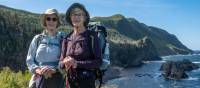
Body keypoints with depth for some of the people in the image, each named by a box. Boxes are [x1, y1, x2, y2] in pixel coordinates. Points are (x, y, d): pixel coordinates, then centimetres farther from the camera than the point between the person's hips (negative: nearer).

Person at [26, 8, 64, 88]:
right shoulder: (37, 38, 8)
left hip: (56, 80, -1)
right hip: (38, 80, 1)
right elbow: (29, 60, 8)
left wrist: (54, 70, -17)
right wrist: (38, 70, -10)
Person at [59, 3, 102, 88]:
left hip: (87, 81, -4)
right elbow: (61, 63, 10)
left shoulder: (92, 36, -6)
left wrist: (76, 63, -19)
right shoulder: (67, 39, 7)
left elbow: (98, 62, -11)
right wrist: (65, 62, -13)